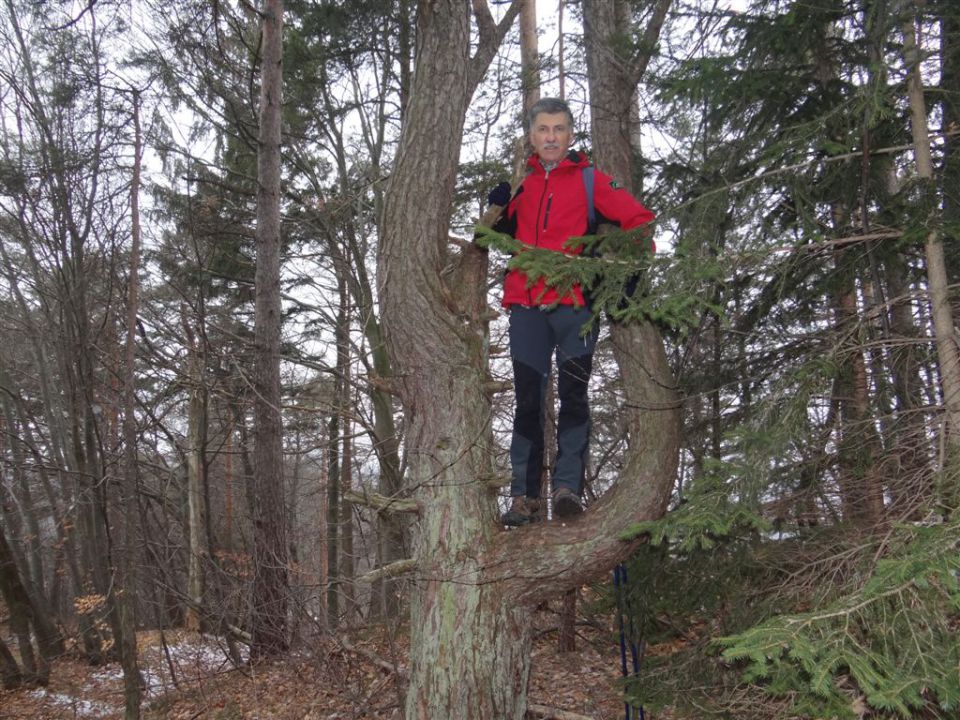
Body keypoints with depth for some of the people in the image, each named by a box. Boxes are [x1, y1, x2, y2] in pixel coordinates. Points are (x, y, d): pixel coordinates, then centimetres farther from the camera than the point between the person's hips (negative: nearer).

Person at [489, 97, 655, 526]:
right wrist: (500, 212, 4)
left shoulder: (590, 181, 8)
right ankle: (524, 496, 3)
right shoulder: (521, 185, 18)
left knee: (573, 396, -7)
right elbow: (507, 242, 23)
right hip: (525, 305, 3)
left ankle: (568, 487, -5)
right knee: (527, 401, 0)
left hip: (574, 304, -3)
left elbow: (638, 220, 4)